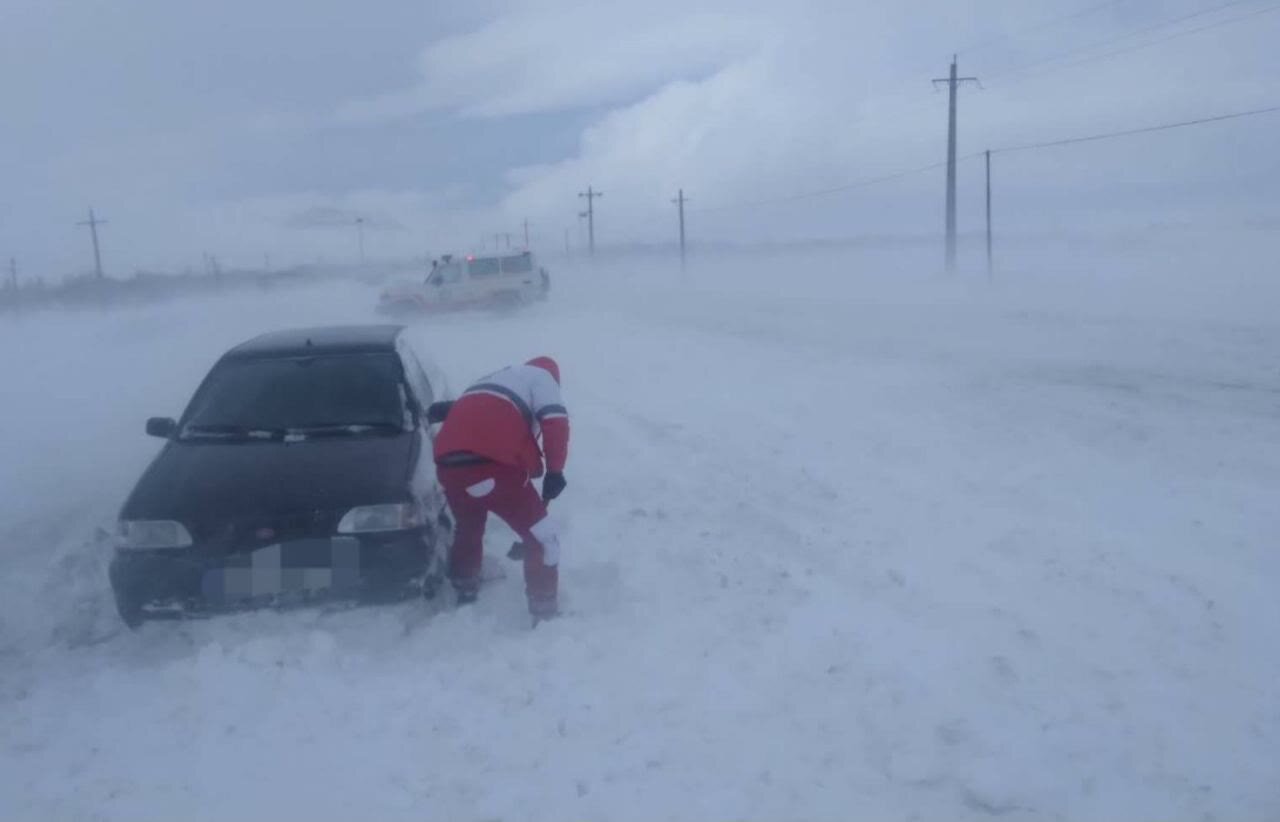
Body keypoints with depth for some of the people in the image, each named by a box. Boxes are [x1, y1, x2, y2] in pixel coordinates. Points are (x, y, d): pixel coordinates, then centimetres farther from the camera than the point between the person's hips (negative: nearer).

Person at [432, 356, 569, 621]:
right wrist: (555, 471, 5)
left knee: (468, 528, 34)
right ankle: (545, 615, 11)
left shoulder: (491, 381, 38)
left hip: (449, 464, 7)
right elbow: (556, 424, -2)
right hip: (492, 464, -7)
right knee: (541, 536, 8)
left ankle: (464, 594, 48)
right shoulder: (541, 376, 18)